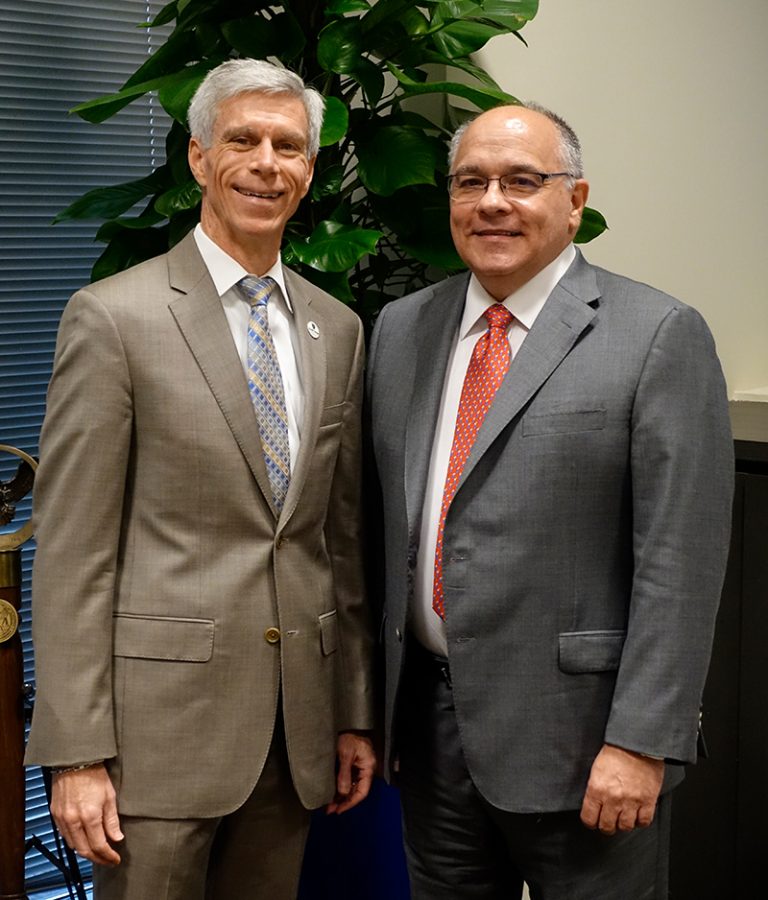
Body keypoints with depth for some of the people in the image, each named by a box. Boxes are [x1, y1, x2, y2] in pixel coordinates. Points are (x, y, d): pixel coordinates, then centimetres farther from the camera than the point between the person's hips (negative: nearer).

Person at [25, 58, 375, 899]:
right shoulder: (112, 316, -7)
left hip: (294, 728, 5)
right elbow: (72, 552, -9)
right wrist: (76, 754, -12)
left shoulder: (337, 329, 10)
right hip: (163, 716, -5)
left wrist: (354, 713, 13)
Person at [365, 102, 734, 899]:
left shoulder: (658, 337, -8)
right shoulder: (400, 329, 9)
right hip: (428, 718, 5)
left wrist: (641, 742, -16)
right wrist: (370, 699, 12)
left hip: (574, 731, -5)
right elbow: (386, 524, 12)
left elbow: (679, 560, -12)